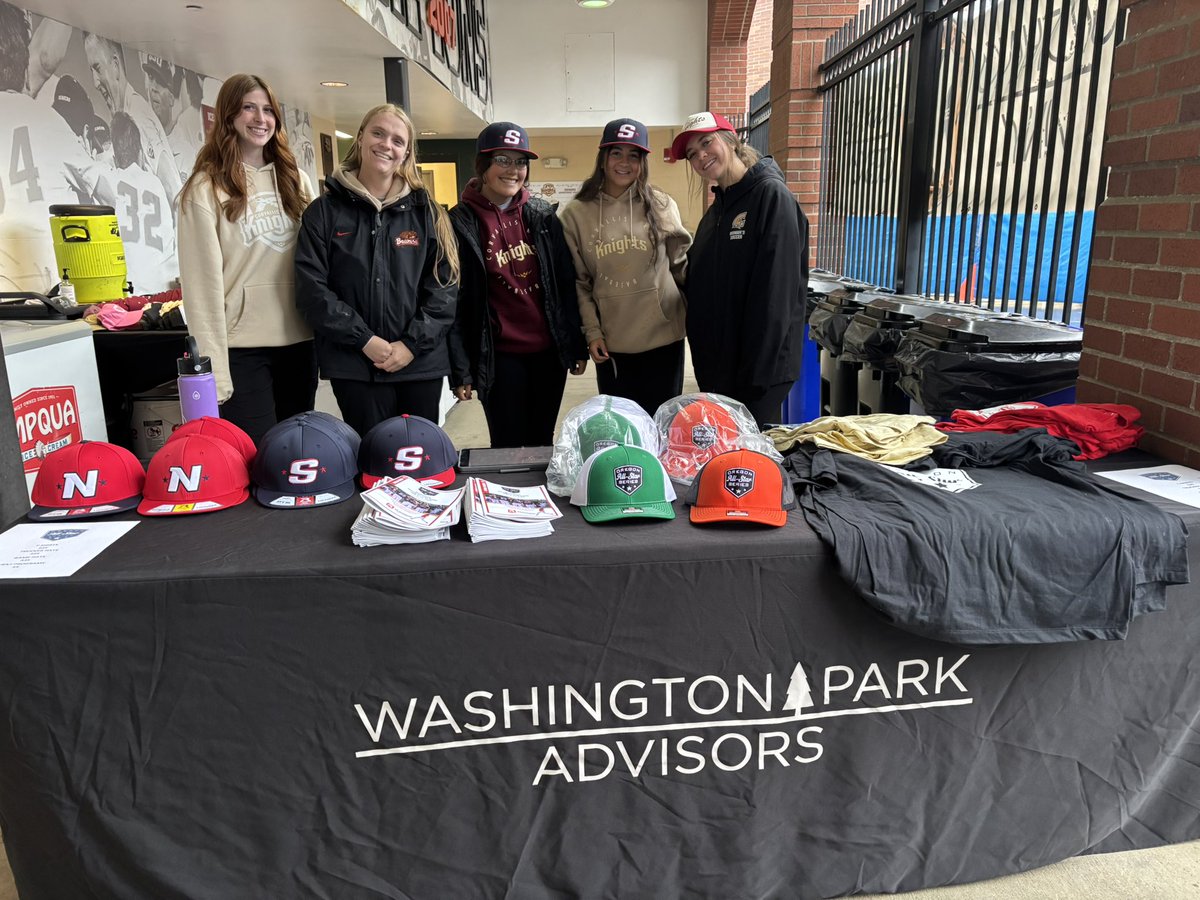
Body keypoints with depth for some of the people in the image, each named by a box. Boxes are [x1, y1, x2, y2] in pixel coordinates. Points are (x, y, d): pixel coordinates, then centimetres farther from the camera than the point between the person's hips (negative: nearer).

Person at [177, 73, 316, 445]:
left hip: (299, 340, 5)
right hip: (242, 347, -4)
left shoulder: (296, 181, 13)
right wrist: (214, 370, -14)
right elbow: (203, 282, -9)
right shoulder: (206, 189, -3)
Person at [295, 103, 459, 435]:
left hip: (421, 363, 2)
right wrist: (364, 340, -14)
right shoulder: (325, 211, 3)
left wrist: (413, 343, -10)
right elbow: (312, 289, -4)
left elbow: (444, 284, 1)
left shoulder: (425, 211, 7)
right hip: (354, 365, -1)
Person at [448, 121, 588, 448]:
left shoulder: (543, 215, 5)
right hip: (500, 358, -3)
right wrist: (460, 371, -8)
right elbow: (454, 302, -6)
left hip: (549, 352, 3)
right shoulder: (459, 223, -5)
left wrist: (576, 346, 6)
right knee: (508, 447, 6)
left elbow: (566, 285, 8)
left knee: (543, 442, 15)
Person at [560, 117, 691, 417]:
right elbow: (579, 281, 4)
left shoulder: (661, 206, 0)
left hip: (663, 339, 0)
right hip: (611, 345, 0)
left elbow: (682, 265, 7)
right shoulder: (577, 213, 1)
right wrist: (591, 331, -3)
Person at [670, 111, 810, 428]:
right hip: (716, 366, 8)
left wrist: (757, 371, -22)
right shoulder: (715, 209, 15)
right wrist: (704, 358, 9)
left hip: (761, 369, -8)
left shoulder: (771, 195, -10)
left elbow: (777, 292, -18)